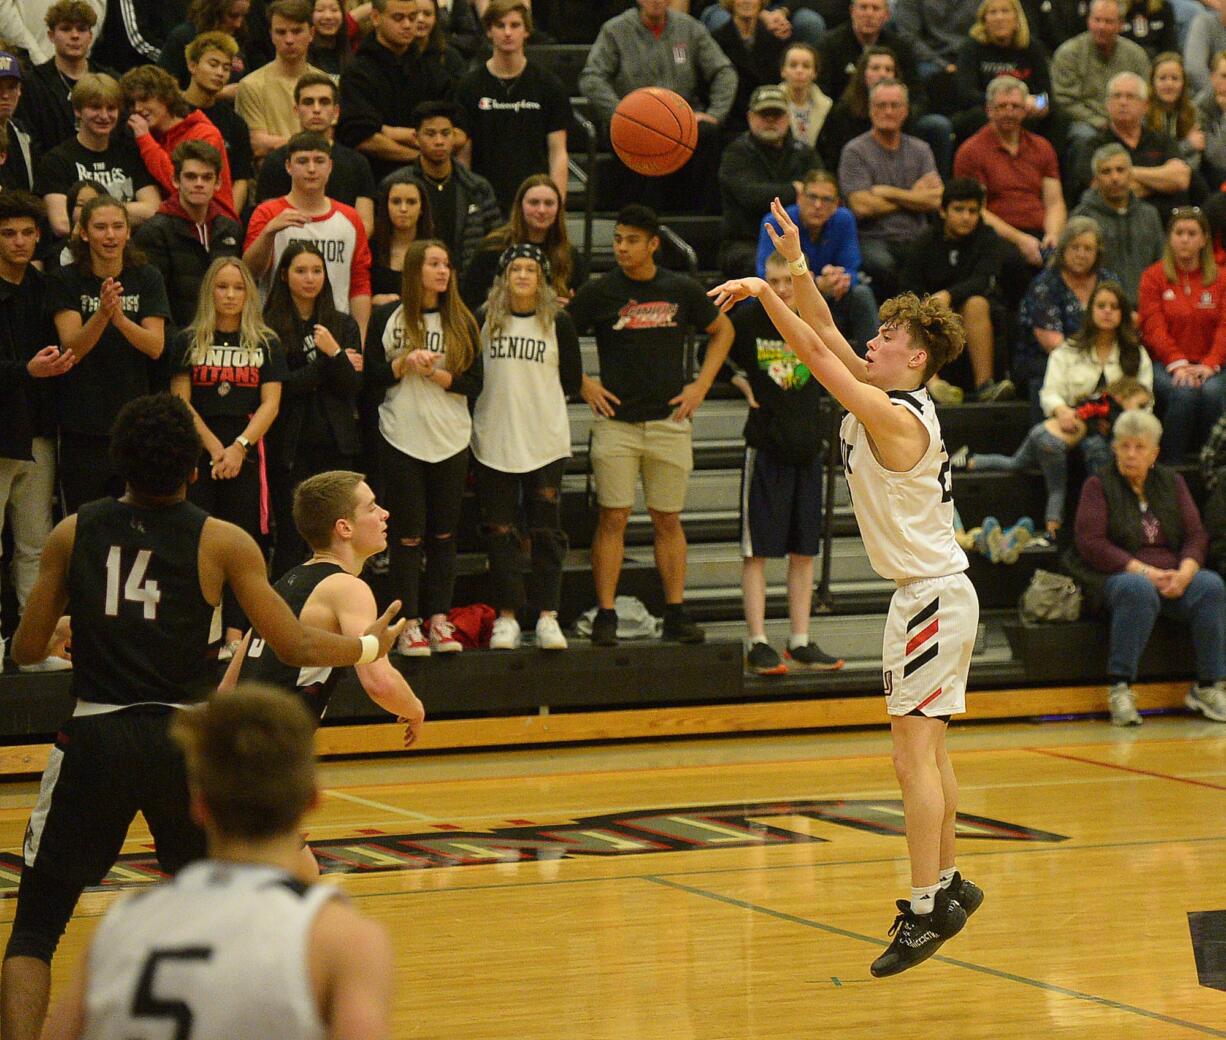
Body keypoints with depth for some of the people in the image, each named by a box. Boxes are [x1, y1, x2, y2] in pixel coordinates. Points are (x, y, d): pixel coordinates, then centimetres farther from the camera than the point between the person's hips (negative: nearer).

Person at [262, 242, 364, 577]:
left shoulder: (343, 325, 10)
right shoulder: (269, 327, -2)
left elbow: (353, 386, 1)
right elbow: (276, 386, -11)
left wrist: (335, 353, -16)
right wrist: (329, 366, -8)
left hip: (336, 445, 3)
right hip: (290, 446, -3)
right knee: (291, 539, -1)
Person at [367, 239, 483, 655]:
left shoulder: (462, 322, 7)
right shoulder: (387, 318, 2)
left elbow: (474, 383, 1)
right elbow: (372, 378, 0)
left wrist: (434, 373, -13)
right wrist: (405, 363, -15)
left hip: (451, 441, 2)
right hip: (402, 439, -2)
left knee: (444, 534, 4)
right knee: (408, 535, -2)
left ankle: (439, 621, 9)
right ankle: (409, 624, 2)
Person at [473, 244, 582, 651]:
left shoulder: (558, 323, 2)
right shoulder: (484, 320, 3)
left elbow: (572, 381, 7)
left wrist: (538, 392, 4)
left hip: (545, 441, 0)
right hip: (494, 439, 1)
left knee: (546, 531, 0)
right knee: (501, 531, 1)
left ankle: (547, 617, 5)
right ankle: (506, 617, 7)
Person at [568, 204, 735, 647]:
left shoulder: (681, 291, 4)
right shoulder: (600, 292, -1)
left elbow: (722, 330, 18)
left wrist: (701, 385, 8)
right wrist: (583, 384, -2)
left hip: (670, 421, 1)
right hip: (615, 420, -1)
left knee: (668, 520, 6)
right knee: (612, 518, -4)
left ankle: (676, 614, 11)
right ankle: (605, 616, -2)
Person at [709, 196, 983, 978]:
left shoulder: (898, 418, -19)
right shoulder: (892, 398, 7)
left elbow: (819, 356, -21)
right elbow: (829, 341, 9)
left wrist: (765, 290, -16)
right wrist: (795, 270, 1)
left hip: (932, 596, -10)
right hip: (931, 592, 10)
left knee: (914, 752, -12)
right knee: (928, 749, 17)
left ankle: (925, 910, -13)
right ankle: (947, 885, 26)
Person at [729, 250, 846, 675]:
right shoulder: (746, 319, -6)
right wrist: (742, 385, -3)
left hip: (807, 447, 4)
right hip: (764, 445, -4)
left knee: (804, 551, 8)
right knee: (757, 549, -3)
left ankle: (800, 641, 14)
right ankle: (757, 644, 0)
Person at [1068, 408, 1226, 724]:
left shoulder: (1171, 482, 15)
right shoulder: (1098, 486, 3)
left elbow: (1196, 535, 8)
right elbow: (1090, 544, -9)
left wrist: (1184, 573, -14)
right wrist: (1145, 572, -17)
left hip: (1172, 577, 4)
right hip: (1116, 576, -4)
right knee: (1139, 590, -39)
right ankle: (1119, 688, -34)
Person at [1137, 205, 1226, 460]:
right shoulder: (1154, 276, 6)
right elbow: (1154, 327, -3)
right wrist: (1178, 364, -18)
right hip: (1164, 363, -1)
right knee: (1183, 394, -33)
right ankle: (1169, 467, -23)